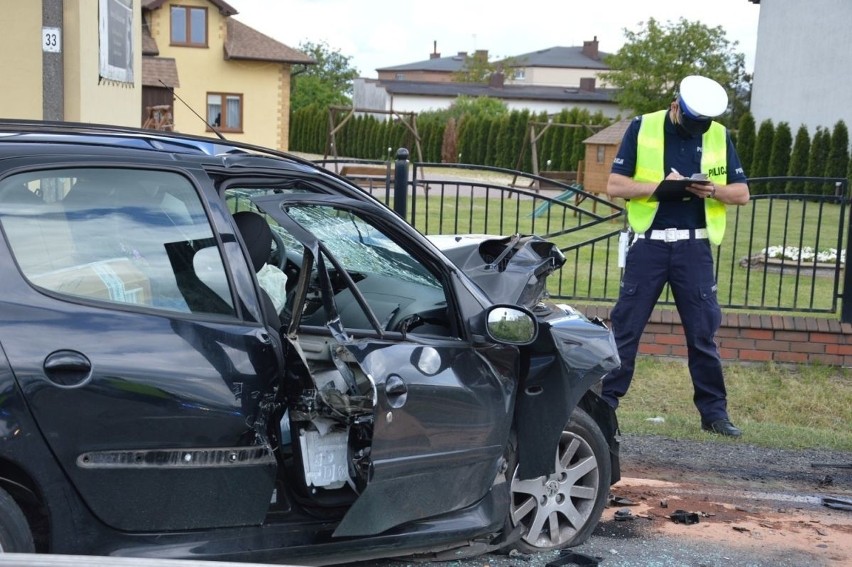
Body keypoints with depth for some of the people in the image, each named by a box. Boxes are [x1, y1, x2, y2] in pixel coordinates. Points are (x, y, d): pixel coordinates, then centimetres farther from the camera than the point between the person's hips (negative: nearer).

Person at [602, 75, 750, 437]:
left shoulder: (719, 136, 7)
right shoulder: (642, 128, 0)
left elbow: (742, 193, 8)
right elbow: (614, 186, -4)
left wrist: (712, 190, -13)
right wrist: (660, 185, -19)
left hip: (694, 247, 2)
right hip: (649, 244, -2)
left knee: (703, 332, 5)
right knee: (625, 327, 2)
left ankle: (714, 411, 15)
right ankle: (604, 403, 12)